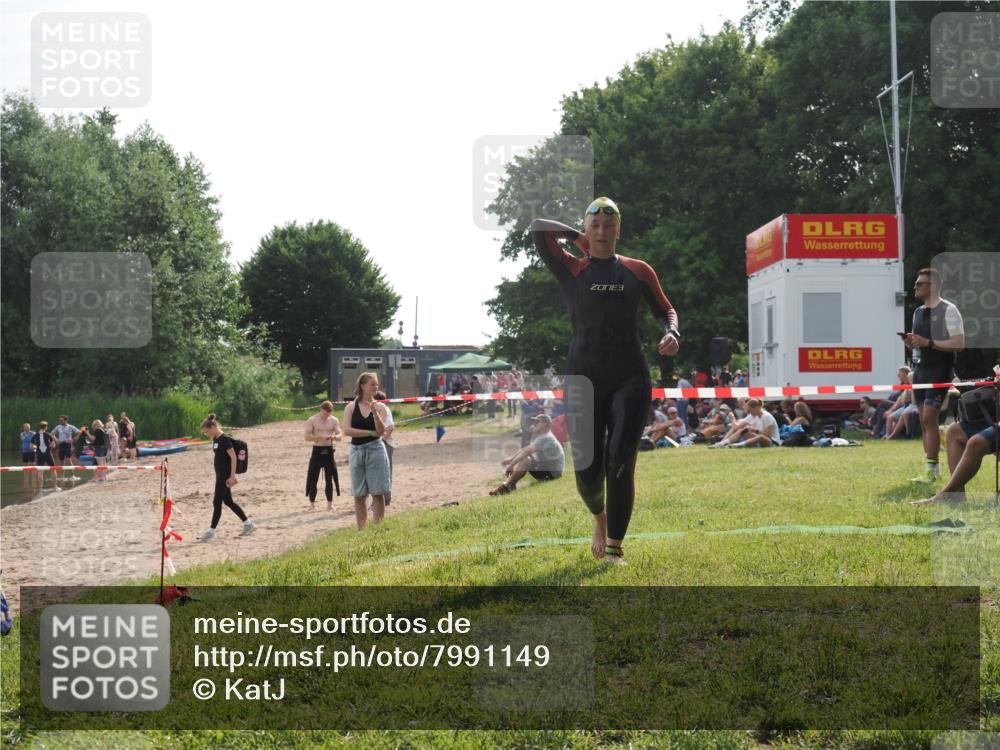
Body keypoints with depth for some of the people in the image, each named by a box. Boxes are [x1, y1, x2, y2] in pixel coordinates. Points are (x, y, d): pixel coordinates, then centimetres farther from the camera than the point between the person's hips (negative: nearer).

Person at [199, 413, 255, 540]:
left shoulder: (225, 439, -17)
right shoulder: (216, 439, 11)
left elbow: (233, 457, -19)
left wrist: (232, 476, -21)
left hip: (225, 475, -10)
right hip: (220, 474, 10)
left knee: (217, 502, -5)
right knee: (228, 501, 13)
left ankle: (211, 531, 0)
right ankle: (249, 524, 21)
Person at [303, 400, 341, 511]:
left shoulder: (334, 420, 5)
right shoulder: (312, 420, -3)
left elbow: (339, 435, 2)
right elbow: (307, 437, -9)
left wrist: (334, 437, -21)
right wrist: (320, 437, -23)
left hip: (329, 451, 2)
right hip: (317, 451, -2)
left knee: (329, 478, 4)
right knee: (313, 478, -3)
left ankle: (330, 503, 10)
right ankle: (312, 503, 3)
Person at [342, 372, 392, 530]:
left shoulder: (379, 407, 2)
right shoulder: (351, 407, 2)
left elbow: (381, 431, -8)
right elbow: (347, 430, -8)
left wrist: (375, 413, -23)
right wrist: (370, 432, -9)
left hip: (375, 450, -1)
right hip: (357, 451, 1)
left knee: (378, 493, -3)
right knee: (359, 495, 4)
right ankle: (360, 530, 10)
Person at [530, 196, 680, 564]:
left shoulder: (638, 270, 8)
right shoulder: (572, 269, 3)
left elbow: (665, 309, 16)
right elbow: (538, 229, -5)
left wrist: (671, 332, -5)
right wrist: (578, 238, 7)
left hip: (630, 378, 0)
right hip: (584, 379, 0)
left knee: (620, 465, -9)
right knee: (587, 469, -1)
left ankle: (614, 547, 2)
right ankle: (600, 518, 33)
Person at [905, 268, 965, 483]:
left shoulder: (948, 310, -9)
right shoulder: (918, 312, 15)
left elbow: (959, 344, -16)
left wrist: (929, 343, -22)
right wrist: (911, 342, 0)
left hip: (939, 370, -8)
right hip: (920, 369, 8)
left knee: (929, 418, -14)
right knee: (924, 420, 7)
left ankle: (931, 470, -13)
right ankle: (934, 468, 14)